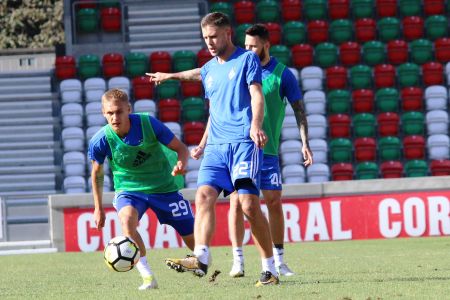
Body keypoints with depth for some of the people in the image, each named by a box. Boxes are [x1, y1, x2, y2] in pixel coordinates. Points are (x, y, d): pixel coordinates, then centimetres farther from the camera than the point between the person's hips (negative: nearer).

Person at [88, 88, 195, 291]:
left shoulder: (148, 124, -23)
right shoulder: (100, 141, -19)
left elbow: (180, 148, -11)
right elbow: (97, 172, 1)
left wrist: (181, 163, -34)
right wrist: (98, 208, 4)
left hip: (164, 187, 0)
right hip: (129, 190, 0)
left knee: (192, 237, 5)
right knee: (127, 219, -35)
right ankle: (147, 277, -30)